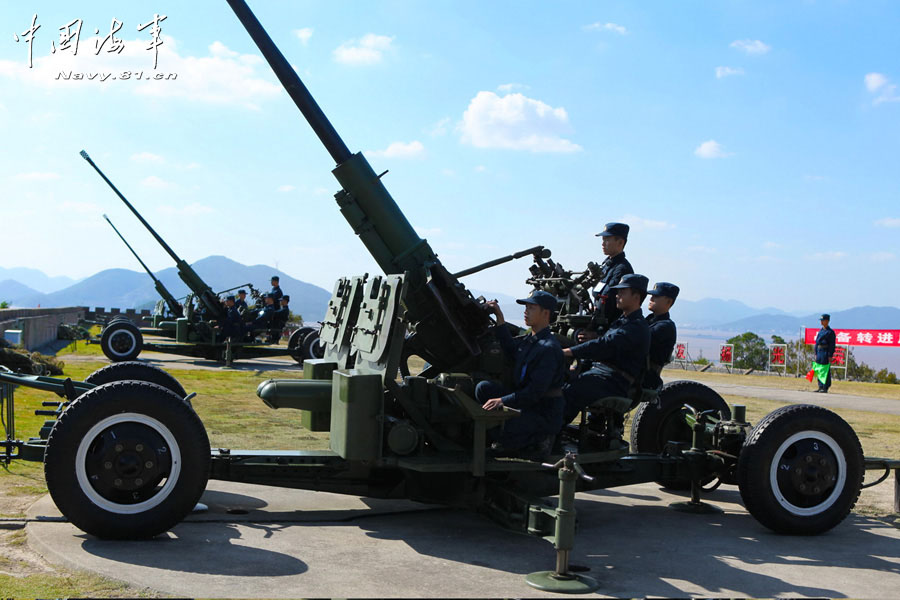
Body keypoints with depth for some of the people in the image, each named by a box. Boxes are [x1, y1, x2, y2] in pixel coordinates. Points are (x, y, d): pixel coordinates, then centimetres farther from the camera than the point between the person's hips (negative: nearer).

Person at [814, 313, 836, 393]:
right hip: (819, 351, 8)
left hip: (826, 352, -8)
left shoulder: (830, 332, -8)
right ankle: (820, 387, 16)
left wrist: (830, 356, -16)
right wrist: (816, 353, 16)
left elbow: (832, 345, -12)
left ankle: (825, 388, -4)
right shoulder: (820, 331, 17)